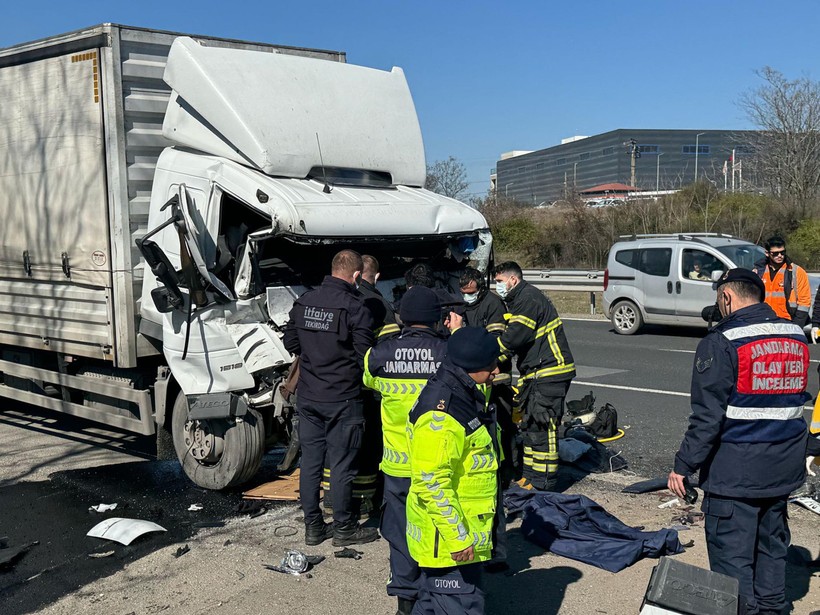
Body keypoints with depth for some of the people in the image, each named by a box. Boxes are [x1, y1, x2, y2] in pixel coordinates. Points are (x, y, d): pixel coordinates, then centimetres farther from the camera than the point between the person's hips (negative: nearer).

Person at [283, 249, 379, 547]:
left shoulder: (304, 301, 2)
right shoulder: (355, 307, -16)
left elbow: (290, 342, 12)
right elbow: (365, 356, -16)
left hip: (307, 397, 6)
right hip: (342, 399, -5)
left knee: (310, 460, 13)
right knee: (341, 464, 5)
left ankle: (313, 526, 22)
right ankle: (343, 528, 17)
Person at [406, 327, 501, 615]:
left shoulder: (466, 396, 7)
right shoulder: (440, 416, -26)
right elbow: (431, 484, -27)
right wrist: (458, 537, -23)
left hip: (465, 530, 10)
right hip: (447, 538, -10)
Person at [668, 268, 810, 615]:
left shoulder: (722, 342, -16)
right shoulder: (796, 336, 6)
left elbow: (707, 417, -17)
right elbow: (796, 400, 17)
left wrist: (683, 466, -11)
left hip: (735, 471, -7)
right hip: (783, 468, 7)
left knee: (731, 554, 2)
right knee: (772, 545, 20)